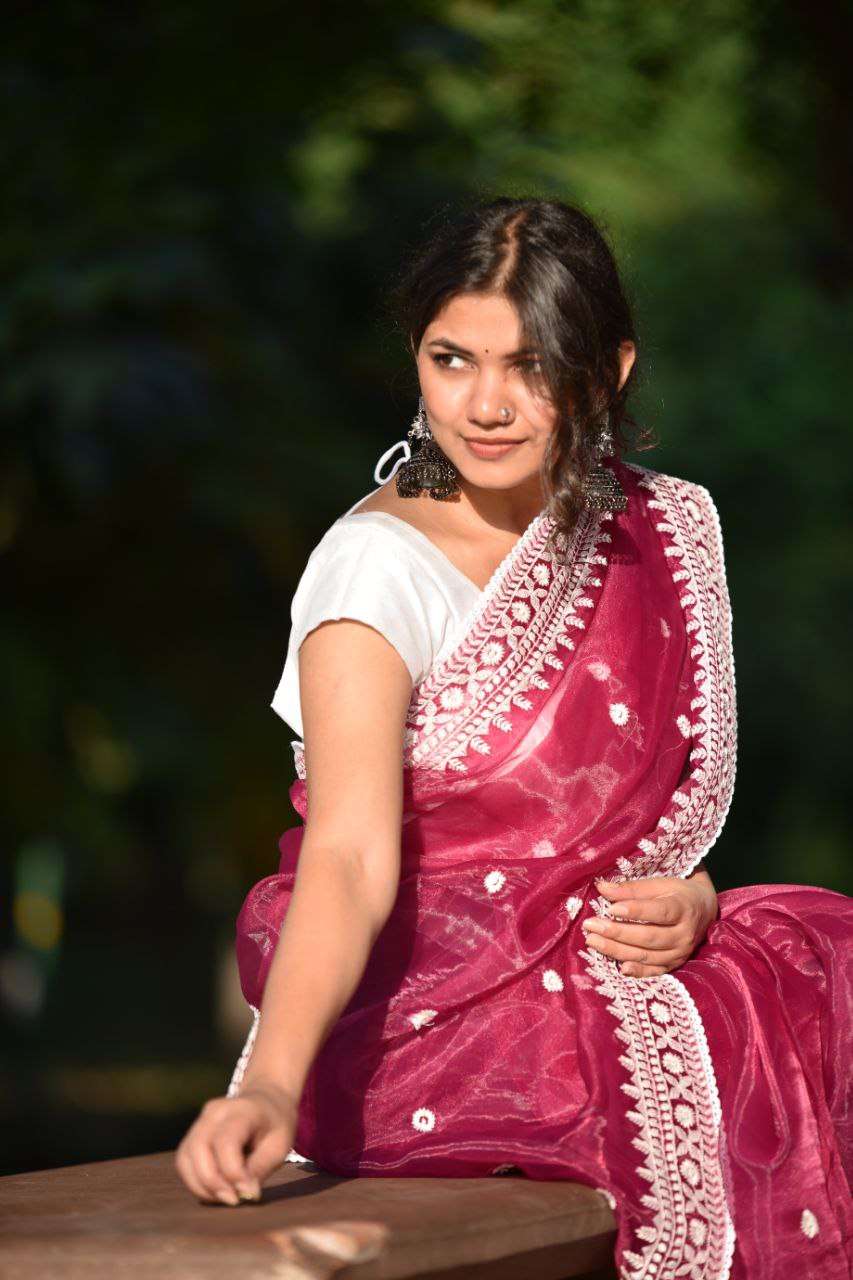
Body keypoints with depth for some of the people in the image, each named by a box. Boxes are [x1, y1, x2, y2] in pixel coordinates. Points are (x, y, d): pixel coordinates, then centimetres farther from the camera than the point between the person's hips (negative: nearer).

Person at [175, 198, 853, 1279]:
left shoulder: (665, 530, 6)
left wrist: (686, 898, -6)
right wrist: (270, 1086, -41)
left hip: (599, 973, 6)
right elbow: (349, 860, -26)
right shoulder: (380, 566, -14)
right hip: (424, 1007, -6)